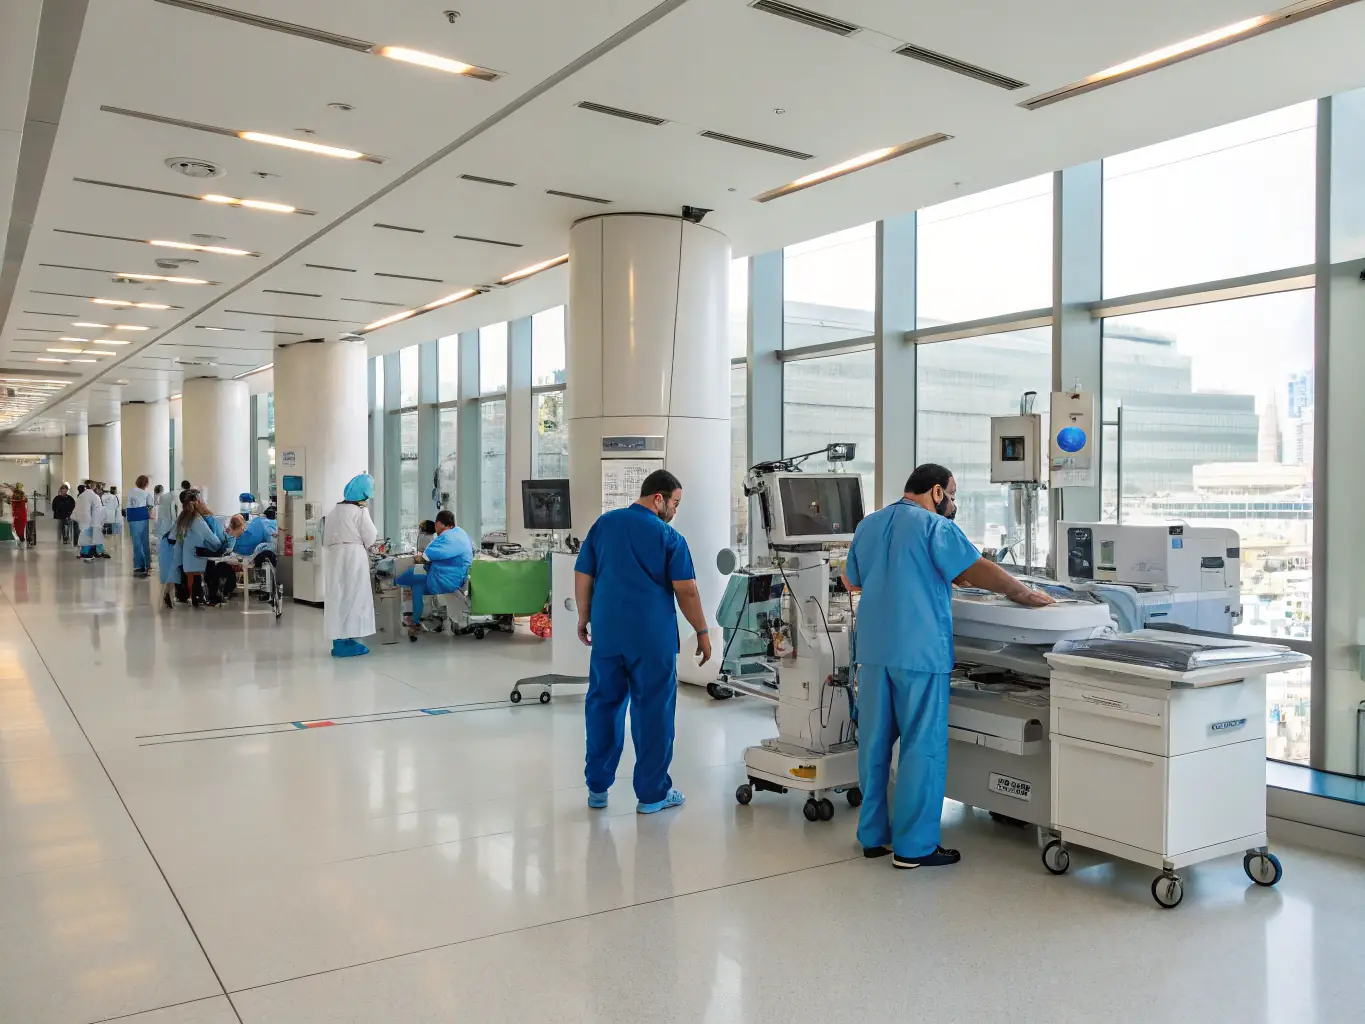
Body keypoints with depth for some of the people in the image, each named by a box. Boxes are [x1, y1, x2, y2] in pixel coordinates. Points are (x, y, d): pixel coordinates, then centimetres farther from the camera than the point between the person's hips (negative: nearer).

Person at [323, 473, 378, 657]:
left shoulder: (335, 510, 10)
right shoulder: (360, 511, -9)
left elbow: (326, 538, 12)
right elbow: (371, 538, -5)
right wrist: (364, 544, 14)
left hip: (335, 556, 7)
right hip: (353, 556, -6)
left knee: (338, 595, 9)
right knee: (353, 596, -2)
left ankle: (339, 639, 14)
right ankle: (346, 641, -2)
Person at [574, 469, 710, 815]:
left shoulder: (603, 524, 6)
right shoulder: (669, 536, -6)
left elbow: (582, 577, 7)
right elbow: (686, 592, -9)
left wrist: (584, 618, 16)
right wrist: (702, 632, 1)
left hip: (606, 632, 4)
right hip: (651, 637, -4)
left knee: (603, 705, 13)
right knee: (652, 711, 4)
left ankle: (597, 786, 20)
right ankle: (652, 793, 11)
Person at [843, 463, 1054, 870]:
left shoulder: (868, 526, 14)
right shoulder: (935, 527, -7)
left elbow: (852, 581, 25)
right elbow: (981, 571, -11)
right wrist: (1023, 594, 3)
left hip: (873, 650, 7)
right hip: (919, 653, -7)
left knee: (874, 743, 13)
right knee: (923, 747, 0)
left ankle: (873, 835, 21)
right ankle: (914, 847, 5)